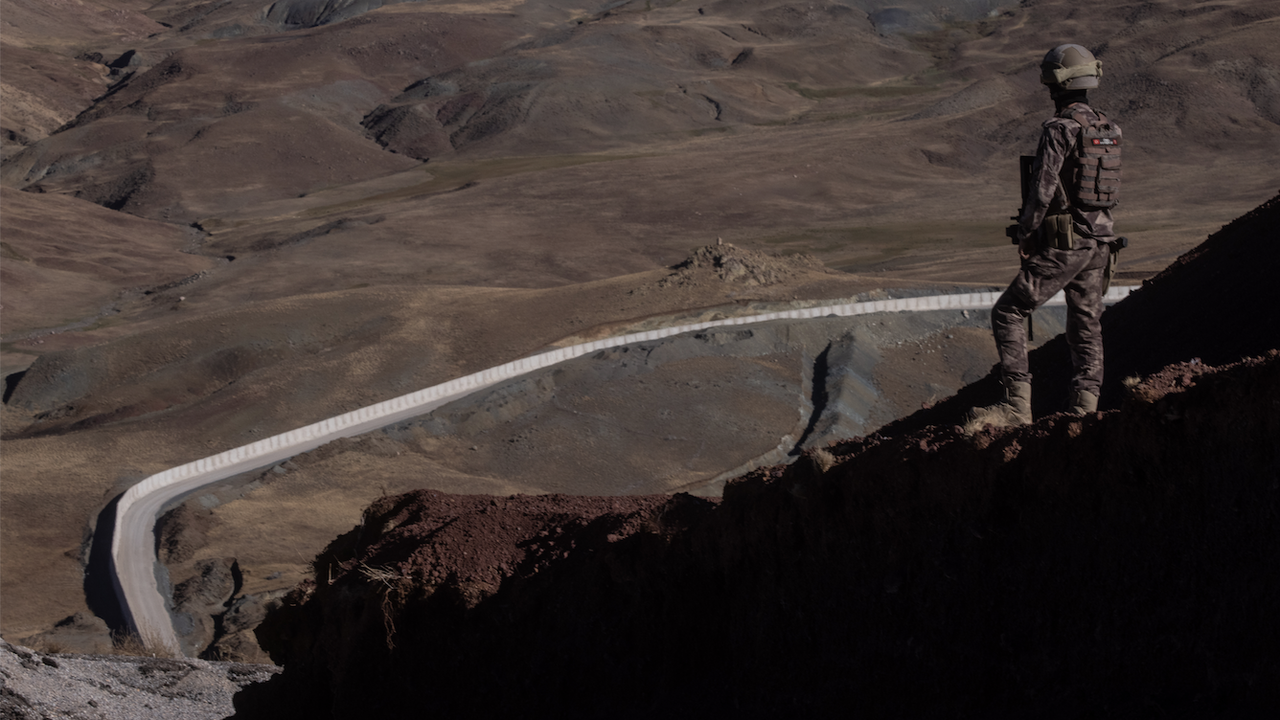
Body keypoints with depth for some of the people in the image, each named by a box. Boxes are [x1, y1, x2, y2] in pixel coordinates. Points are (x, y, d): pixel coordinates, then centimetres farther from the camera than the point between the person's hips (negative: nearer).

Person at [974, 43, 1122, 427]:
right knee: (1086, 325, 13)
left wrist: (1025, 235, -7)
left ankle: (1017, 405, -7)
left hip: (1061, 244, -8)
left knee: (1008, 313, -1)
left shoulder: (1058, 130, -17)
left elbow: (1042, 191, -21)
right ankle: (1084, 408, 10)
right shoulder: (1108, 130, 9)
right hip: (1100, 240, 8)